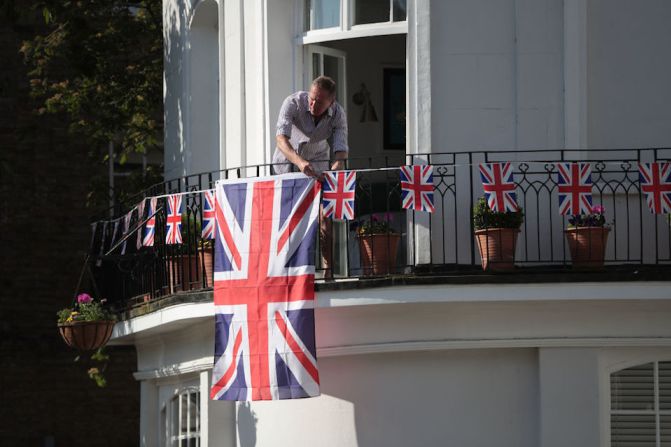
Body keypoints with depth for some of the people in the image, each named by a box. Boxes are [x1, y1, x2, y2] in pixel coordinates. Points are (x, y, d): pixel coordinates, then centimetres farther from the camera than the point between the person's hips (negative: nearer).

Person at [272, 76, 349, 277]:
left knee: (324, 216, -10)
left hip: (318, 162, 2)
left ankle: (328, 270, -8)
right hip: (287, 160, -2)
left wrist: (336, 168, -51)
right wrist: (300, 162, -58)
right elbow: (281, 138, -41)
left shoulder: (338, 115, -21)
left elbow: (340, 150, -28)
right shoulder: (293, 103, -29)